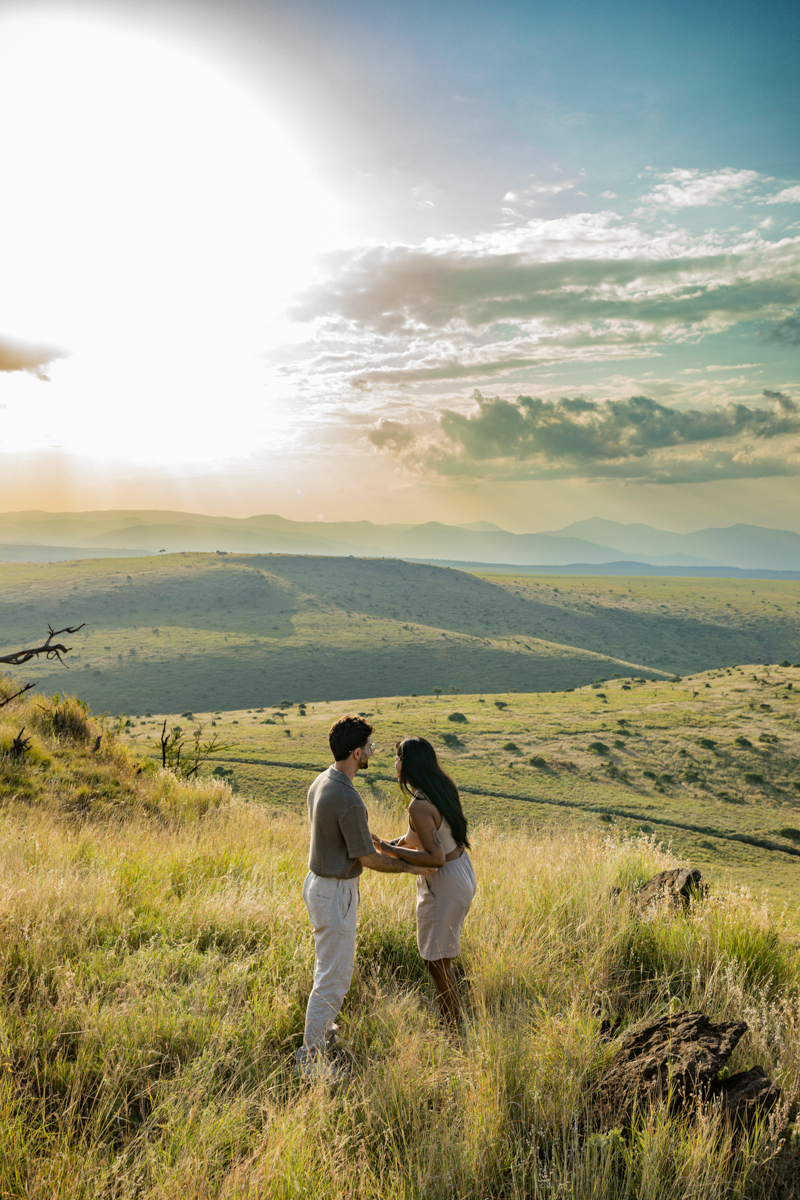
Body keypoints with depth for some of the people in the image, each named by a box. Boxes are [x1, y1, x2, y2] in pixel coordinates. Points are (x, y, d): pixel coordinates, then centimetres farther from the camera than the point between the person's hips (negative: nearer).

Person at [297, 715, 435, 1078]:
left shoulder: (321, 782, 1)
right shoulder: (348, 801, -29)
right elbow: (368, 859, -19)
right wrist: (410, 868, -5)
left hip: (318, 881, 10)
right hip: (335, 893, -10)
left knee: (329, 963, 25)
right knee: (334, 977, 1)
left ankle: (324, 1029, 41)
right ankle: (311, 1056, 11)